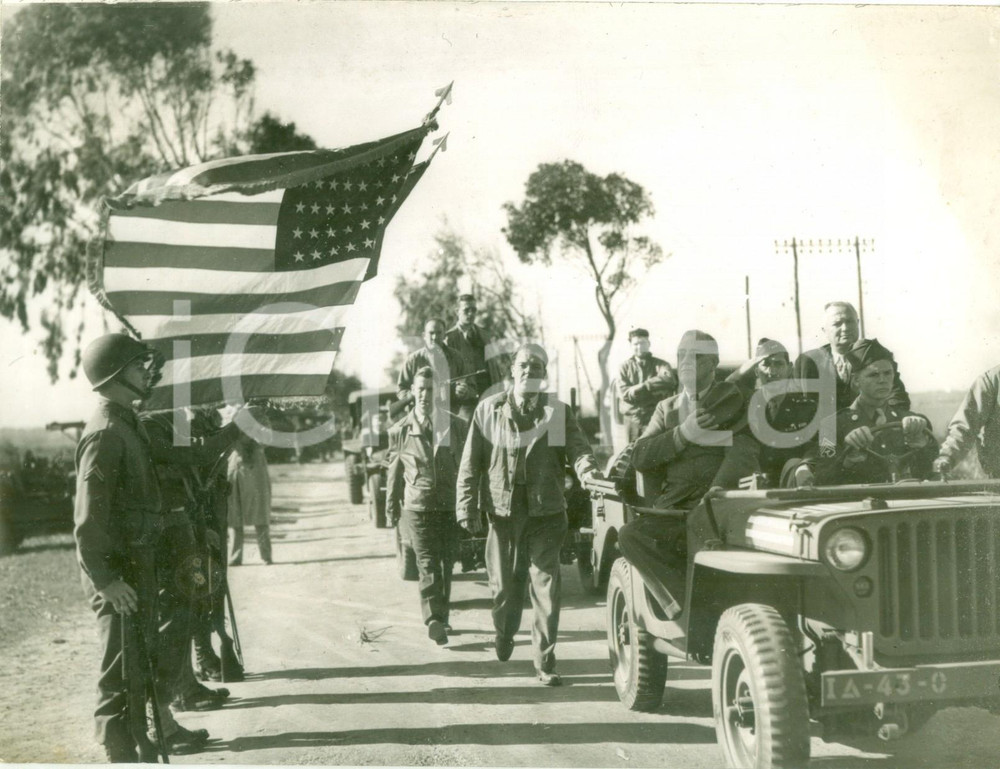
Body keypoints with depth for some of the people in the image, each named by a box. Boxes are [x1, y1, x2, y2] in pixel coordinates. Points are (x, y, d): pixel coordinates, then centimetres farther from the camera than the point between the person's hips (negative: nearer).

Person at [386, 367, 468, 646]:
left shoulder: (456, 426, 5)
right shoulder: (400, 431, 3)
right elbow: (394, 473, 9)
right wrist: (392, 511, 10)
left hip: (450, 506, 2)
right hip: (417, 506, -2)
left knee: (446, 565, 10)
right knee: (427, 565, -11)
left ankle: (440, 618, 24)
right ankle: (434, 622, -16)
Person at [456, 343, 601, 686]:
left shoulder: (559, 412, 2)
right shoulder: (489, 410, 2)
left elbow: (577, 448, -8)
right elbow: (470, 464, 4)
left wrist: (588, 470, -30)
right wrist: (467, 508, -1)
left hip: (546, 515, -1)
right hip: (503, 512, 1)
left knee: (545, 586, -4)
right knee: (504, 584, 11)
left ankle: (545, 661, 5)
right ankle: (504, 634, 41)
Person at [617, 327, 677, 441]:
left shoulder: (660, 364, 5)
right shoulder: (625, 367, 9)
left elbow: (669, 380, -17)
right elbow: (625, 393, -4)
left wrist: (644, 386, -14)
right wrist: (654, 390, -11)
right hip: (633, 419, 2)